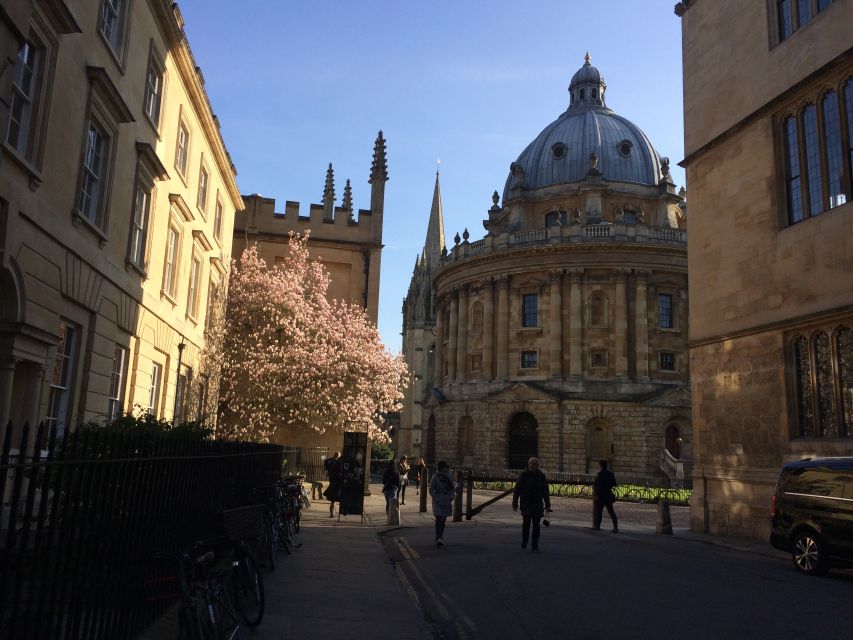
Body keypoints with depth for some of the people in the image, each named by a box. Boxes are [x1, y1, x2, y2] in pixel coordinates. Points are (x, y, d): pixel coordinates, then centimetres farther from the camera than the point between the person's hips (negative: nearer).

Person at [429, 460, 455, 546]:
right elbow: (431, 490, -5)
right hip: (438, 501, -5)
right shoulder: (435, 477, -5)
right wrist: (436, 499, -14)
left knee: (443, 520, 11)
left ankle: (440, 538, 23)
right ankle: (439, 539, -20)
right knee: (439, 519, -14)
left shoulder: (449, 477, 6)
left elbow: (453, 489, 13)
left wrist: (451, 497, -3)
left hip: (447, 501, 5)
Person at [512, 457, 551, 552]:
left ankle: (535, 546, 11)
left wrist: (547, 505, 6)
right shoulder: (523, 475, -4)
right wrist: (515, 503, -4)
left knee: (536, 525, 2)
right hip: (526, 504, -2)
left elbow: (545, 492, 8)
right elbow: (517, 490, -2)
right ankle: (524, 542, 19)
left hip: (537, 505, 2)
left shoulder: (541, 476, 4)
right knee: (526, 524, -3)